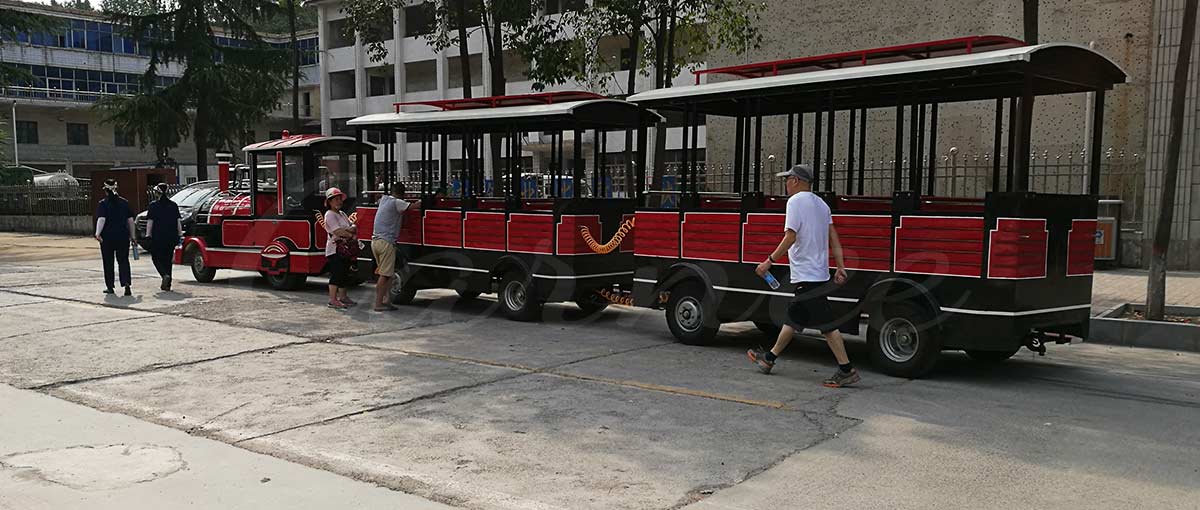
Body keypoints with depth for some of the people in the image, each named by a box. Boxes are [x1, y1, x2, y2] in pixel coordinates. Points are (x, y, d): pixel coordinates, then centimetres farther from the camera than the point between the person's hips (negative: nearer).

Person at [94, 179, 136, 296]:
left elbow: (101, 219, -19)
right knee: (123, 261, 5)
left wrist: (98, 233, -27)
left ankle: (110, 287, 15)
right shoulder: (124, 202, 6)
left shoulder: (103, 204, -5)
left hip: (107, 237, -2)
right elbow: (130, 220, 8)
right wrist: (132, 236, 13)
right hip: (123, 236, 2)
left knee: (108, 262, 10)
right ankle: (126, 283, -14)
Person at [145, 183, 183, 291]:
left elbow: (150, 222, -5)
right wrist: (180, 234, 9)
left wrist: (148, 235, -1)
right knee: (168, 259, 12)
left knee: (156, 257, 10)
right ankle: (167, 284, 12)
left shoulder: (153, 205, -5)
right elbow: (178, 221, 4)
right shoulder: (174, 205, 4)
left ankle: (165, 275, -16)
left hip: (157, 237, -3)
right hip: (171, 237, 3)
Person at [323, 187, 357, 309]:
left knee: (344, 273, 13)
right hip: (335, 249, -9)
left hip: (345, 249, 9)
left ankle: (342, 296, 22)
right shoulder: (329, 214, -8)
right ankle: (333, 300, -12)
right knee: (336, 274, -12)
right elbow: (338, 231, -19)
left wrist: (351, 228, -11)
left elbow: (353, 226, 13)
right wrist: (352, 235, -8)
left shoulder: (342, 214, 20)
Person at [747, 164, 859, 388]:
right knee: (793, 318, 17)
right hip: (818, 272, 10)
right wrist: (841, 267, 9)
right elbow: (834, 240, 12)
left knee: (826, 324, -8)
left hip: (807, 275, -10)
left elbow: (790, 237, -18)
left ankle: (847, 370, -6)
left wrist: (769, 261, -13)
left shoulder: (796, 201, -10)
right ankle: (769, 359, 28)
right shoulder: (821, 204, 17)